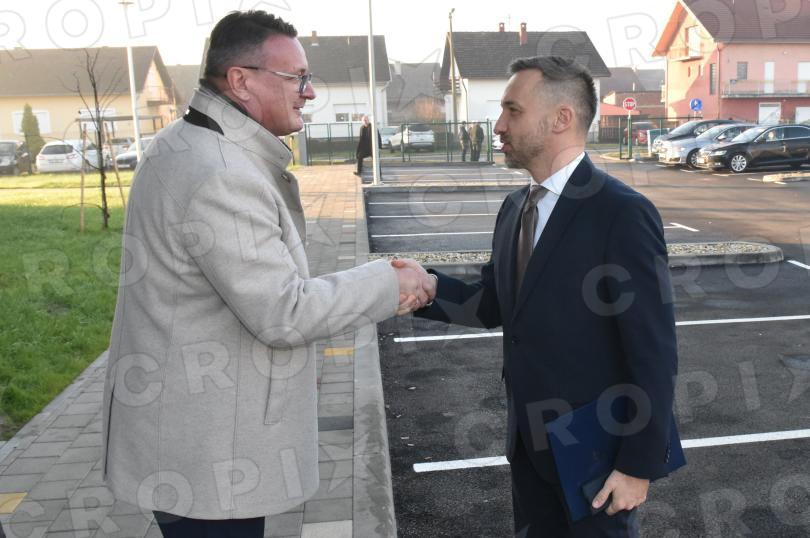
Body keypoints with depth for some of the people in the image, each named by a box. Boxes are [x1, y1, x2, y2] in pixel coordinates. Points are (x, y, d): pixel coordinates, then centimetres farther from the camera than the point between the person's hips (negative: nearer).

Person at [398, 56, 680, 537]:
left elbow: (654, 351, -18)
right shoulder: (515, 208, 4)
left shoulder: (623, 213, -19)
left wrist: (640, 464, -15)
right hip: (529, 441, 7)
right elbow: (491, 304, 5)